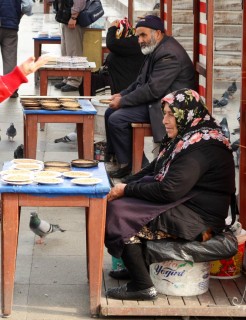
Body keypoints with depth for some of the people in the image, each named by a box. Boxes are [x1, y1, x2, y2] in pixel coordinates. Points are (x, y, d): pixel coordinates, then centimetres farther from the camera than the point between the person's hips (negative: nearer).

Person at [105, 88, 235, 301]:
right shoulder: (185, 137, 11)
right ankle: (137, 266, 15)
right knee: (117, 203, 6)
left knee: (119, 214, -19)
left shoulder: (201, 147, -21)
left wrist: (127, 189, -14)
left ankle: (142, 286, -12)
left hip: (197, 219, -10)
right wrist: (122, 187, 2)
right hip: (183, 205, 10)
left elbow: (169, 191, -25)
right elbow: (153, 170, 16)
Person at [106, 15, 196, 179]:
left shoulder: (169, 54, -22)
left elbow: (153, 89, -26)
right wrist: (122, 94, 5)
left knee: (116, 120, -19)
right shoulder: (156, 49, 11)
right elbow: (142, 80, 20)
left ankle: (127, 164, -5)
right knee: (111, 112, 9)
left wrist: (123, 101, -18)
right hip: (154, 100, 11)